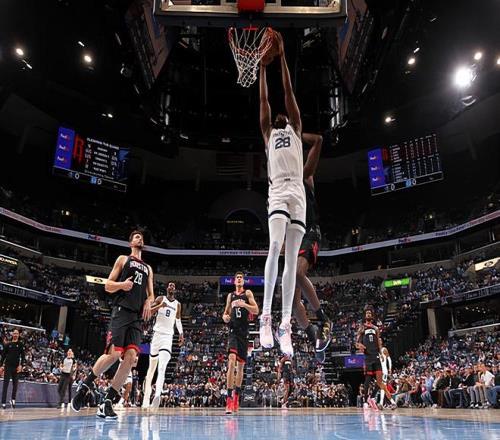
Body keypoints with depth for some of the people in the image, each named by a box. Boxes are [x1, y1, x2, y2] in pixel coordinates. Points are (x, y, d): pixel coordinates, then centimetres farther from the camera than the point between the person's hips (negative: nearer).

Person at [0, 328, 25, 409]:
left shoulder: (20, 344, 4)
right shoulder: (7, 344, 7)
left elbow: (23, 356, 1)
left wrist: (21, 365, -10)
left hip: (16, 367, 0)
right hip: (8, 366, 0)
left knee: (15, 384, 4)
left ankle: (13, 399, 16)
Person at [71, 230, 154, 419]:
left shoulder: (148, 268, 25)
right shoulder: (123, 259, 12)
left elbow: (151, 294, 25)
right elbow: (107, 285, 6)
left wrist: (148, 301, 1)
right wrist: (122, 285, -15)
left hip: (138, 315, 5)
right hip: (121, 310, -4)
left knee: (131, 357, -10)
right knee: (113, 354, -17)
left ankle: (107, 403, -3)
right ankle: (85, 386, 8)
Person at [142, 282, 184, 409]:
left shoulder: (177, 304, 13)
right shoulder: (160, 299, 4)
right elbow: (148, 311, -4)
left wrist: (181, 334, 14)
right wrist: (159, 306, -20)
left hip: (168, 336, 1)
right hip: (157, 333, -1)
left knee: (162, 368, -18)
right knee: (152, 368, 8)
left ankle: (157, 395, -34)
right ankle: (146, 397, 20)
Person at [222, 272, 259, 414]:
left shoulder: (248, 293, 6)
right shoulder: (230, 295, 14)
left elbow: (256, 310, -4)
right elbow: (226, 312, 22)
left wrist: (243, 304, -20)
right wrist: (224, 317, -2)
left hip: (244, 332, 0)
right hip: (233, 331, 0)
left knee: (241, 365, 9)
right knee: (232, 360, -21)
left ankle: (236, 397, 24)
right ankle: (229, 397, -23)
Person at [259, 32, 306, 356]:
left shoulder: (296, 130, 25)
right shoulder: (268, 134, 25)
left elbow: (289, 91, 24)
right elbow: (264, 98, 24)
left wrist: (282, 55, 24)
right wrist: (263, 65, 30)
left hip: (298, 193, 1)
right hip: (278, 193, -1)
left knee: (292, 259, -4)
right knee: (275, 247, -24)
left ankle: (286, 324, -7)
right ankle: (266, 316, -22)